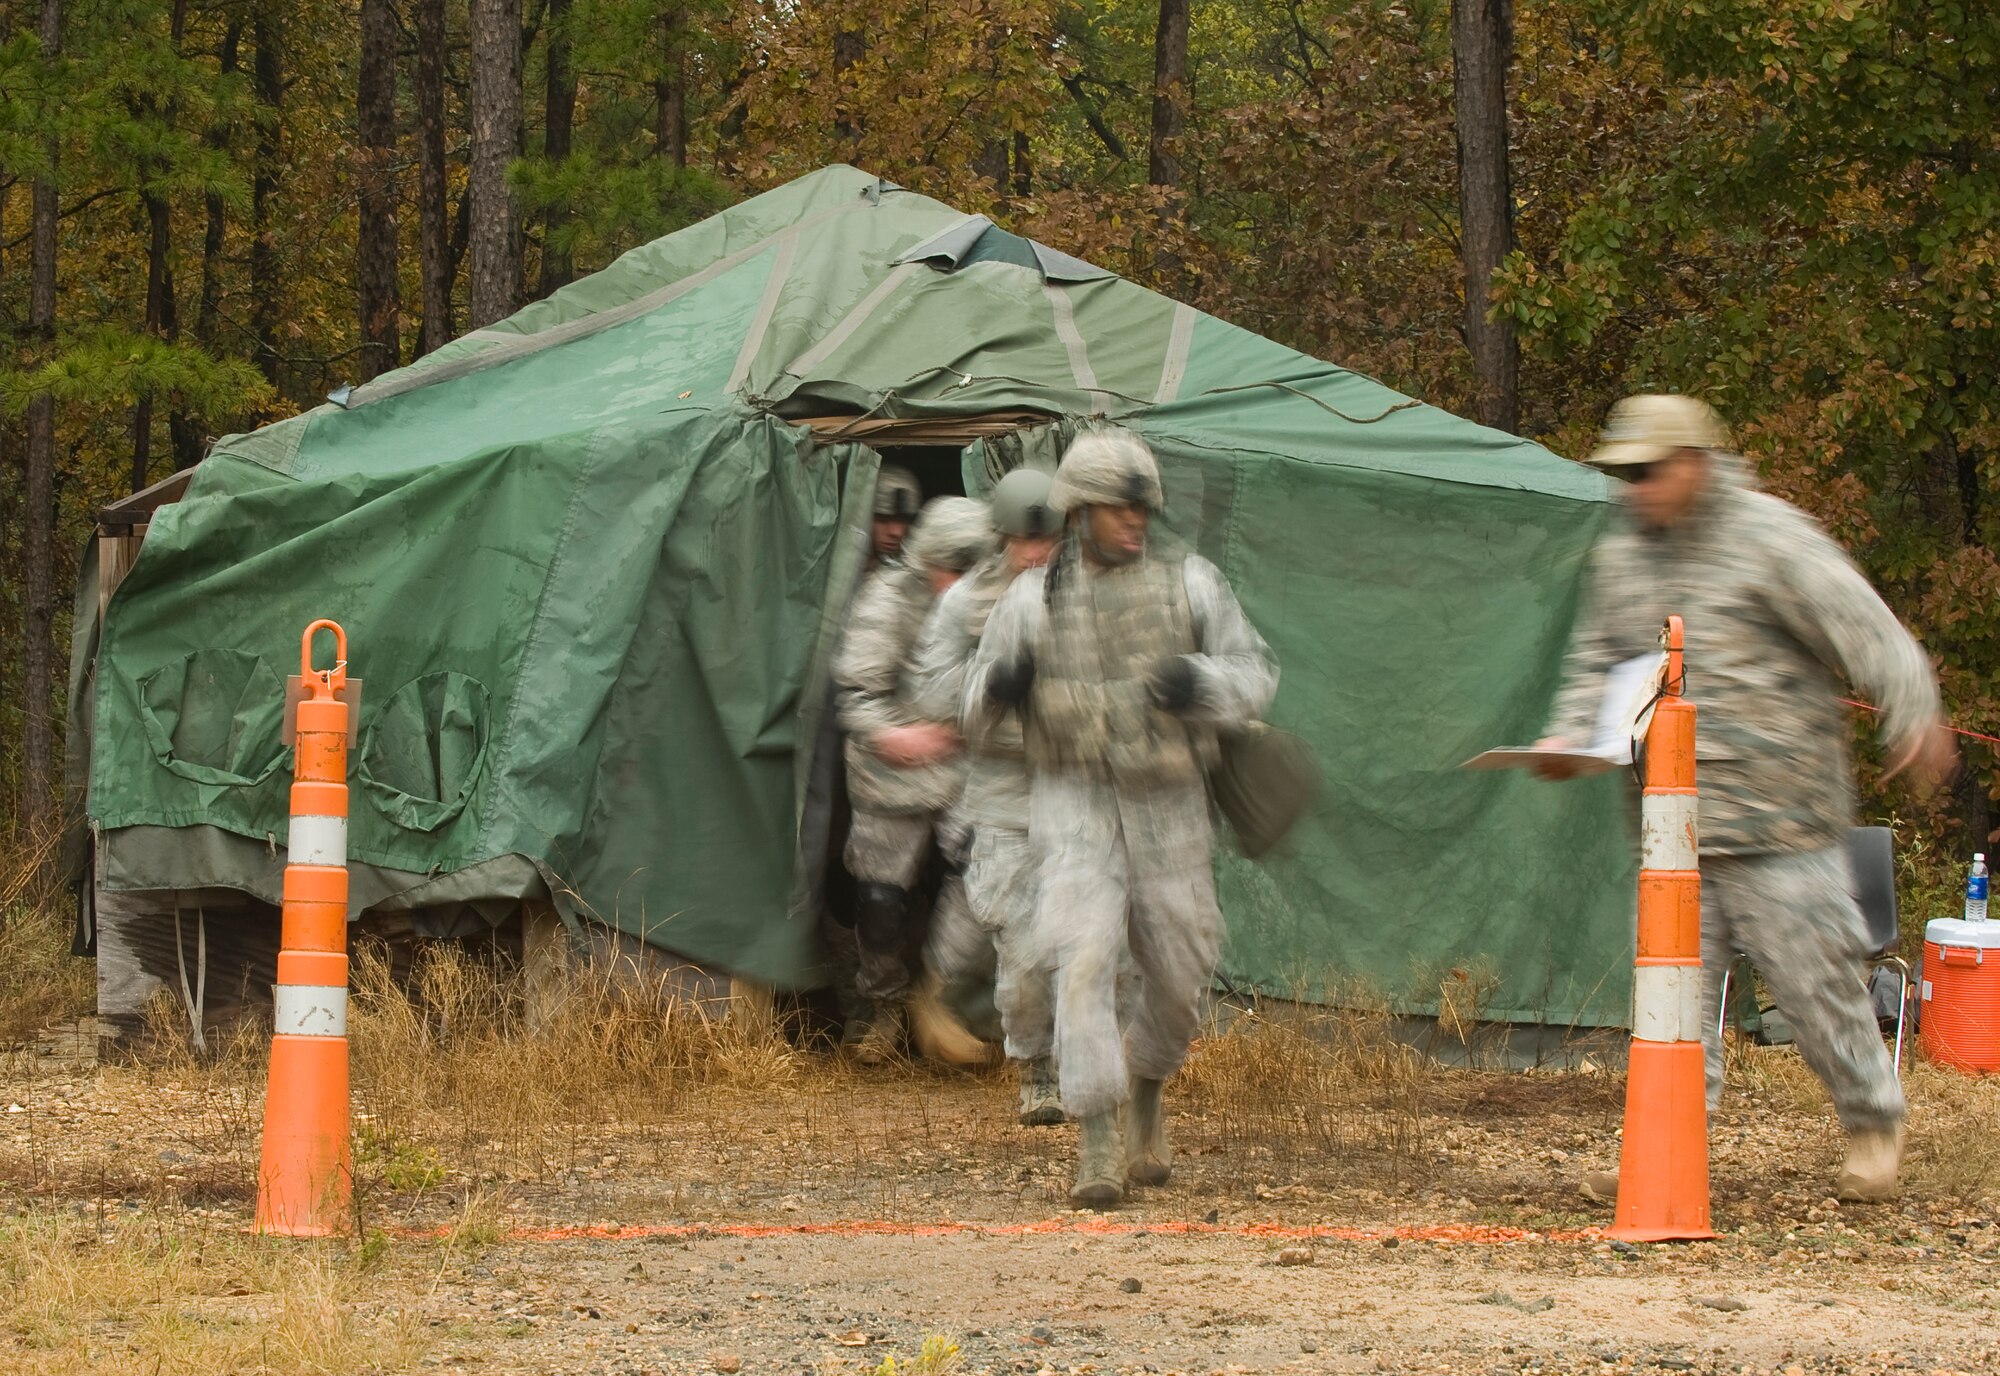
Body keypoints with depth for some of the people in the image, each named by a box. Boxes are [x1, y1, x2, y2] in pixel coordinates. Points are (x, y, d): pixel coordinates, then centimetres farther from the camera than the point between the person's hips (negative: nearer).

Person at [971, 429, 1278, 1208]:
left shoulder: (1189, 586, 1)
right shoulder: (1033, 599, 2)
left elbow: (1256, 675, 2)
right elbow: (979, 692, 12)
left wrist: (1200, 683, -20)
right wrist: (1000, 685, -14)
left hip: (1167, 812, 2)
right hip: (1075, 802, -2)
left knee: (1176, 976, 9)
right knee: (1084, 963, -17)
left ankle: (1146, 1089, 40)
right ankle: (1096, 1148, -18)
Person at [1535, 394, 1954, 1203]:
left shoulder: (1771, 538, -8)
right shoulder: (1620, 557, 12)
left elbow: (1866, 633, -14)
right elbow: (1598, 664, 21)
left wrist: (1914, 715, -28)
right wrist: (1567, 735, 2)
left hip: (1779, 818, -5)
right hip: (1673, 826, 5)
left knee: (1812, 975, -2)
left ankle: (1874, 1122, 16)